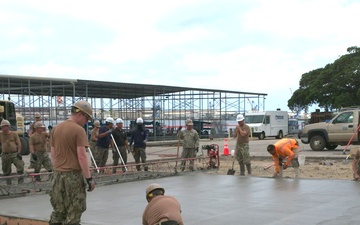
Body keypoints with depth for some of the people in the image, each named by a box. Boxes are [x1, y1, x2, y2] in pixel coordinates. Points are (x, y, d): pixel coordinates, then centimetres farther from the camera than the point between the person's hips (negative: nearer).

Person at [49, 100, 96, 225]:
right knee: (74, 213, 2)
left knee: (58, 211, 14)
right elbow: (82, 156, -16)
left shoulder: (56, 129, 9)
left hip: (57, 175, 7)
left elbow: (53, 154, 14)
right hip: (73, 176, -6)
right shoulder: (79, 130, -12)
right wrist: (89, 178, -12)